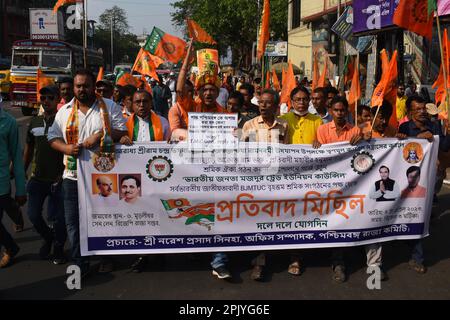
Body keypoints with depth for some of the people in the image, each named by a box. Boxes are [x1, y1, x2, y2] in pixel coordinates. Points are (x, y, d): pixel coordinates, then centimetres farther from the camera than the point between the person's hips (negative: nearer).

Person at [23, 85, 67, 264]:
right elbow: (28, 151, 16)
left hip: (58, 180, -4)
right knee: (33, 215, 5)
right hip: (38, 178, 4)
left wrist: (62, 176, -12)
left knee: (59, 217, 2)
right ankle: (48, 238, 33)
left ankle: (58, 247, 24)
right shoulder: (34, 123, 8)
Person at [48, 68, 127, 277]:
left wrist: (100, 135, -16)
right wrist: (66, 148, -10)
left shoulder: (109, 107, 2)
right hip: (74, 175, 2)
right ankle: (80, 263, 12)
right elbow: (53, 137, 10)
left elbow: (123, 132, -3)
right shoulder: (65, 111, 10)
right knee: (73, 221, 1)